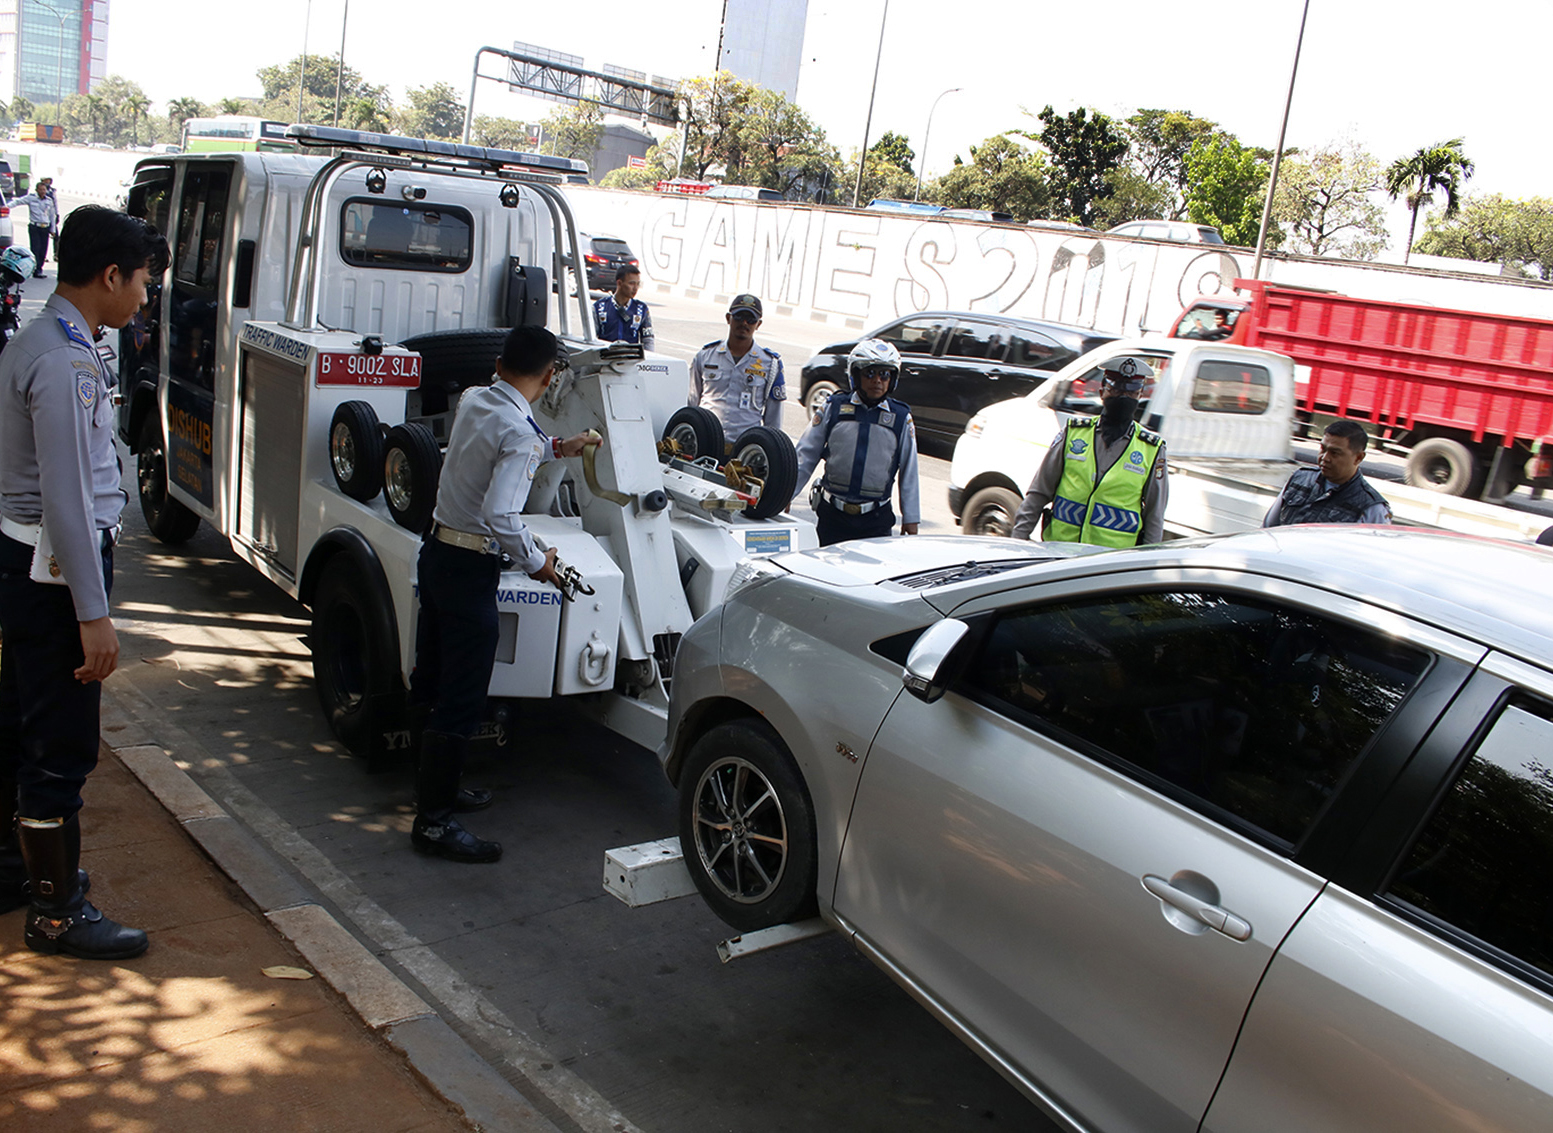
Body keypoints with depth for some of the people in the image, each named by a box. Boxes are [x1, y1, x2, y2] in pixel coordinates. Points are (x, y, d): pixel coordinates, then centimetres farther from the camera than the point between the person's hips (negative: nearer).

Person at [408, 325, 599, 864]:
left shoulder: (472, 400, 5)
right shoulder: (521, 434, -20)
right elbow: (501, 515, -27)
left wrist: (557, 448, 34)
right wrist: (536, 562, -11)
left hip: (436, 550, 9)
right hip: (470, 569, -9)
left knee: (435, 681, 19)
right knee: (462, 699, -2)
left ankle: (437, 786, 36)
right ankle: (433, 821, 5)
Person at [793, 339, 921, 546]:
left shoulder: (901, 418, 4)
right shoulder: (833, 409, 3)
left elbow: (908, 472, 8)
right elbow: (806, 456, 6)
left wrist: (910, 518, 7)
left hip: (875, 521, -1)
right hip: (832, 514, 1)